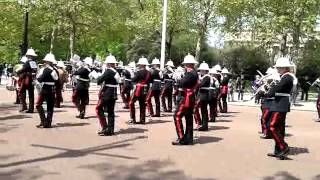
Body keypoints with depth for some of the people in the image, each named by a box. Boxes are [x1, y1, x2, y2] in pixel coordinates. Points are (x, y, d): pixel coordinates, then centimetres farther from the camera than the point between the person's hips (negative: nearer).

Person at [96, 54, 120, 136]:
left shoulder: (108, 71, -16)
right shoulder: (116, 72, 8)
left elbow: (99, 80, -19)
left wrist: (99, 78, 4)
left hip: (106, 94, -8)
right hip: (113, 94, 8)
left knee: (99, 109, 1)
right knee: (110, 112, 12)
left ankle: (105, 128, -4)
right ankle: (110, 130, 15)